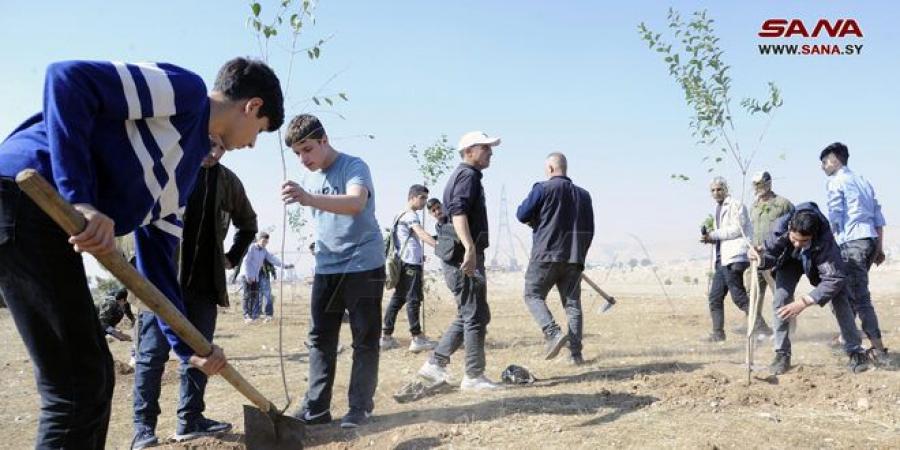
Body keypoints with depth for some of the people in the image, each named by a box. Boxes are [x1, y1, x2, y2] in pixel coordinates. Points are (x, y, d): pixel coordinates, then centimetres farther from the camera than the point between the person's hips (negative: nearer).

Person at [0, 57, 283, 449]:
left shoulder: (187, 163, 22)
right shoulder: (185, 90, -4)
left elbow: (157, 259, 22)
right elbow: (68, 79, -16)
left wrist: (188, 347, 21)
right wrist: (80, 200, -22)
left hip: (52, 223, 10)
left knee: (93, 378, 16)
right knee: (78, 388, -5)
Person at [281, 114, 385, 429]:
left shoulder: (354, 167, -14)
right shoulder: (311, 179, 10)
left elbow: (356, 203, -35)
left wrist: (310, 199, -48)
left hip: (364, 266, -7)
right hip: (326, 268, 7)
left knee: (364, 339, 0)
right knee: (320, 338, 6)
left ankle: (360, 407, 7)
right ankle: (316, 407, 11)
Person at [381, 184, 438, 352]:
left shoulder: (402, 215, 21)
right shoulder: (410, 215, -11)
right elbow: (422, 234, -28)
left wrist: (420, 254, 31)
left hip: (404, 263, 10)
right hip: (411, 263, -10)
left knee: (398, 298, 9)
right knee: (413, 300, -8)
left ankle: (386, 336, 11)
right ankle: (417, 338, -6)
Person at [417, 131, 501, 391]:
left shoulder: (463, 175, 22)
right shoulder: (468, 175, -10)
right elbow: (458, 211, -26)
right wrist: (470, 248, -36)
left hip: (462, 258, 10)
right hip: (467, 258, -10)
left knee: (467, 316, 16)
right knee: (475, 317, -3)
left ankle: (435, 364, 16)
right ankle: (474, 377, 4)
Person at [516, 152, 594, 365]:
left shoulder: (542, 189, -5)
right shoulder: (583, 194, 13)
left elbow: (522, 215, -5)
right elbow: (589, 229, 16)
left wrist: (536, 219, 16)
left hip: (546, 254, -5)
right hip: (574, 259, 5)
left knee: (533, 295, 6)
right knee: (572, 303, 8)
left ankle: (553, 333, -15)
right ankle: (575, 353, 4)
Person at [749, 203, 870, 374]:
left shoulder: (825, 239, -42)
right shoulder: (780, 227, -37)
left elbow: (835, 278, -41)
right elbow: (770, 257, -21)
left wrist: (804, 302, -46)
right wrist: (760, 257, -46)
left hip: (818, 260, -1)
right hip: (790, 259, 1)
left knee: (840, 299, -12)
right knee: (781, 299, -14)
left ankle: (855, 352, 1)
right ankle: (782, 354, -3)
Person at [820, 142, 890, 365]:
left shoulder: (835, 181, -2)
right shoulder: (862, 180, 21)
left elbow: (835, 217, -10)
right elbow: (878, 216, 18)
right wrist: (879, 247, 18)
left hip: (852, 242, -8)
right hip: (870, 240, 8)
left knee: (860, 296, -10)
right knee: (852, 291, 19)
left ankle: (878, 349, -15)